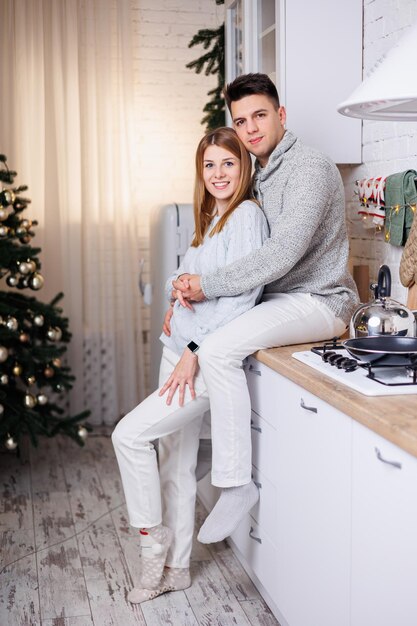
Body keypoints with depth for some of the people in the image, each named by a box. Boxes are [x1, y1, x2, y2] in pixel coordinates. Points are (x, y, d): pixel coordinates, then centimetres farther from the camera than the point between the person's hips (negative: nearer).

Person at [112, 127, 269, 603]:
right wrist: (179, 289, -1)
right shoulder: (210, 217, 16)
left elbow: (242, 296, -19)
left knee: (130, 435, -13)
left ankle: (153, 540, 7)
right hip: (179, 349, 9)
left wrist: (195, 352, -20)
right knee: (175, 462, 12)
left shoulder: (246, 215, -11)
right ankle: (174, 567, 25)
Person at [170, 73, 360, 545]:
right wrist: (194, 285, -4)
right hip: (278, 297, 10)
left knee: (218, 349, -28)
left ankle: (235, 484, -18)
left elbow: (282, 254, -28)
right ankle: (218, 447, 25)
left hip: (318, 300, -10)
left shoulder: (310, 169, -17)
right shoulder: (259, 174, 13)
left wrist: (208, 285, -22)